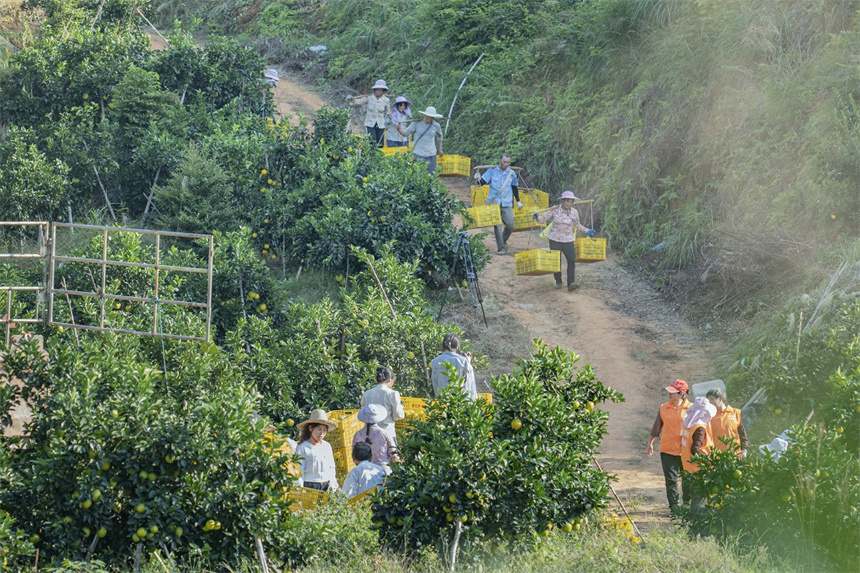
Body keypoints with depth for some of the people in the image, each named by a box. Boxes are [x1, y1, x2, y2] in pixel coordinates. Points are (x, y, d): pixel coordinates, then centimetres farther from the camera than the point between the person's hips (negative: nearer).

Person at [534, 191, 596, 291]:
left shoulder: (574, 212, 3)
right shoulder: (555, 210, -5)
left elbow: (578, 226, 19)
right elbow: (543, 219, -3)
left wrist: (587, 231, 14)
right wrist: (537, 217, -23)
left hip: (568, 240, 1)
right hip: (555, 239, -1)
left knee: (572, 260, -14)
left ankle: (571, 283, -18)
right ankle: (558, 282, 20)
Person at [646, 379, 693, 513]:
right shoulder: (664, 409, 5)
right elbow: (657, 427, 16)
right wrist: (650, 443, 22)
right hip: (668, 449, 2)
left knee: (687, 480, 5)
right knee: (671, 479, 0)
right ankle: (673, 506, 5)